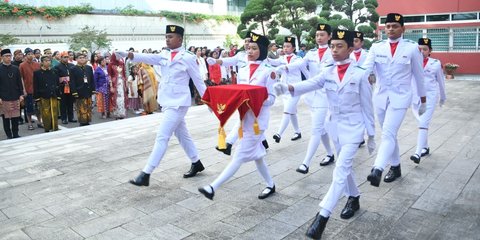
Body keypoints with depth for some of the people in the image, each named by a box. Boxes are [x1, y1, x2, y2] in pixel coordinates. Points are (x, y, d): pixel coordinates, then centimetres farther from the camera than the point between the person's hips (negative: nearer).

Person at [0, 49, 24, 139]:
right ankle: (9, 135, 14)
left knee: (15, 117, 6)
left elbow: (19, 82, 10)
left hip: (15, 97, 2)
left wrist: (21, 94, 4)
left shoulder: (16, 69, 7)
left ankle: (15, 134, 17)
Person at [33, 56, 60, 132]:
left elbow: (57, 85, 12)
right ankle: (47, 129, 12)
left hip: (53, 96, 3)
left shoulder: (54, 72, 10)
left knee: (55, 114, 3)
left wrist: (58, 95, 6)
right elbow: (35, 86, -1)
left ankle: (55, 128, 11)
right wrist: (37, 97, -7)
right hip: (43, 97, -3)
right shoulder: (37, 73, 1)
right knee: (46, 114, 2)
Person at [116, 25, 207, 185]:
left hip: (178, 103, -7)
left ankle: (146, 174, -3)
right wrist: (128, 54, -27)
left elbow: (198, 81, -4)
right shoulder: (164, 55, 7)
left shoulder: (188, 58, -9)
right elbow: (148, 58, -10)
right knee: (182, 135, 17)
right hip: (167, 102, 7)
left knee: (162, 137, -8)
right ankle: (196, 163, 33)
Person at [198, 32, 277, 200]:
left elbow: (271, 98, -7)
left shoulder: (268, 72, -6)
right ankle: (270, 185, 33)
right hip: (244, 117, 7)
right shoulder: (242, 71, 10)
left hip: (258, 119, -7)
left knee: (240, 156, -6)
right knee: (256, 154, 16)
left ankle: (213, 188, -10)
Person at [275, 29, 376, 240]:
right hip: (334, 125, 5)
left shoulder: (360, 74, -10)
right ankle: (354, 199, 40)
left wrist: (371, 135, -2)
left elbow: (367, 106, -6)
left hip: (353, 127, -5)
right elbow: (310, 83, -19)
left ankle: (322, 216, -13)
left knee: (341, 170, -12)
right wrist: (288, 87, -40)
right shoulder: (328, 72, 0)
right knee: (345, 166, 18)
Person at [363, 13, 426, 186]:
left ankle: (377, 170, -30)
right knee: (389, 134, 15)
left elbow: (418, 75, 5)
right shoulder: (376, 47, 3)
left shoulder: (412, 48, -2)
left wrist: (423, 100, 10)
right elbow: (366, 67, -12)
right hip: (380, 97, 4)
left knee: (388, 134, -19)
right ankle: (395, 167, 30)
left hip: (400, 98, -4)